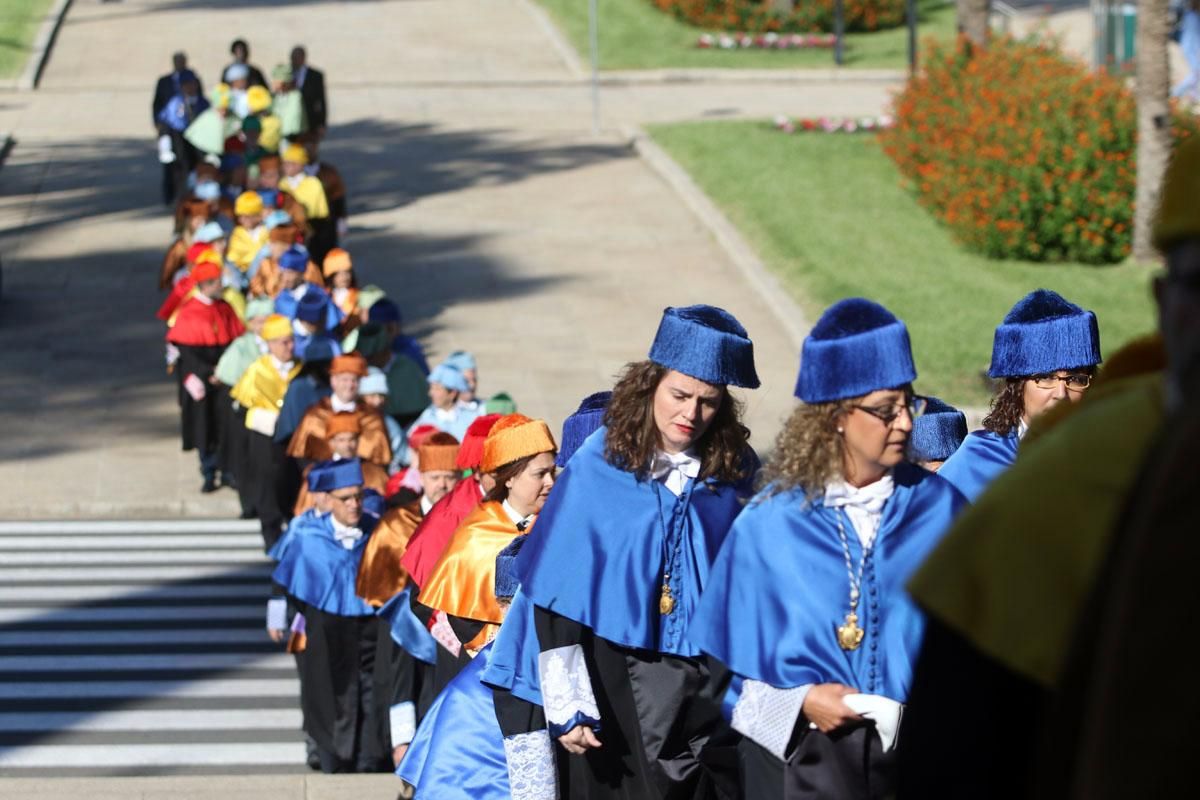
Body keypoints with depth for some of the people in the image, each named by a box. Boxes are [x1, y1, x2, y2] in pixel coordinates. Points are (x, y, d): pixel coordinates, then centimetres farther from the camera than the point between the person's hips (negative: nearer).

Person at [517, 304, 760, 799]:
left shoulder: (736, 471, 0)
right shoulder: (601, 466, -7)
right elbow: (558, 594, -6)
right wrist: (566, 707, -9)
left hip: (714, 684, 2)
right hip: (617, 685, -2)